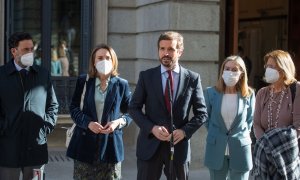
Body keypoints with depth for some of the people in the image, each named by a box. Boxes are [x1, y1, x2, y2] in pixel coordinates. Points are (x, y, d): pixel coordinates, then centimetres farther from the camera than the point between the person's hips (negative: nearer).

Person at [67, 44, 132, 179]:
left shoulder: (121, 84, 5)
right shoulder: (83, 81, 6)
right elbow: (73, 108, 3)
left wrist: (119, 122, -13)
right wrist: (88, 123, -14)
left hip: (111, 142, 0)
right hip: (85, 143, 0)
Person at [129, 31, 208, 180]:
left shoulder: (193, 78, 1)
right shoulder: (146, 76, 2)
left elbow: (201, 113, 4)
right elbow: (134, 108, 3)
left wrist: (185, 131, -12)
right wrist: (152, 128, -12)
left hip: (179, 145, 0)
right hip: (150, 144, 0)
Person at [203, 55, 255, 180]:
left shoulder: (249, 94, -3)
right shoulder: (211, 92, -2)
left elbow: (250, 119, 10)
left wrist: (242, 134, 6)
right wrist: (215, 134, 10)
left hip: (240, 149, -1)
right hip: (216, 149, 1)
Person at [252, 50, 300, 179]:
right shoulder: (262, 93, 8)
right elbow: (256, 124, 3)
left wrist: (280, 146, -16)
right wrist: (265, 143, -14)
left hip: (289, 153, -4)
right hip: (265, 154, 4)